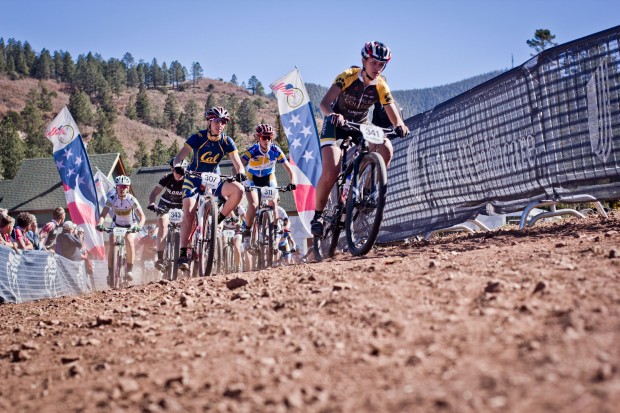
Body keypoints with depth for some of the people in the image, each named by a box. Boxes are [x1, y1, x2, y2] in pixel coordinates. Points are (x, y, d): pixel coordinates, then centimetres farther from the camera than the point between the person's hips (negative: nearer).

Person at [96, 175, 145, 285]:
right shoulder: (112, 199, -20)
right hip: (116, 225, 2)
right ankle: (110, 273, -10)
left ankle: (130, 270, -21)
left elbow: (142, 216, -29)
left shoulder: (132, 200, -24)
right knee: (112, 245, -18)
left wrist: (139, 226, -49)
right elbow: (103, 214, -26)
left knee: (129, 240, -30)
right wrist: (100, 224, -47)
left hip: (131, 225, -2)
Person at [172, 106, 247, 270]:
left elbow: (237, 162, -17)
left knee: (238, 189, -23)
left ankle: (218, 221, -5)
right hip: (194, 178, -2)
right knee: (189, 213, -20)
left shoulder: (227, 141, -9)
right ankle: (183, 253, -15)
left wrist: (240, 173, -40)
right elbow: (179, 156, -25)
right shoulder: (198, 138, -16)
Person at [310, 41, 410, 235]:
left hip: (360, 126, 4)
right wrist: (333, 115, -53)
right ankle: (317, 216, -4)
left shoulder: (381, 86, -12)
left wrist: (400, 126, -42)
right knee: (331, 172, -23)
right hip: (336, 125, -3)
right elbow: (324, 103, -31)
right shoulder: (348, 76, -21)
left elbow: (393, 114, -19)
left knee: (386, 149, -25)